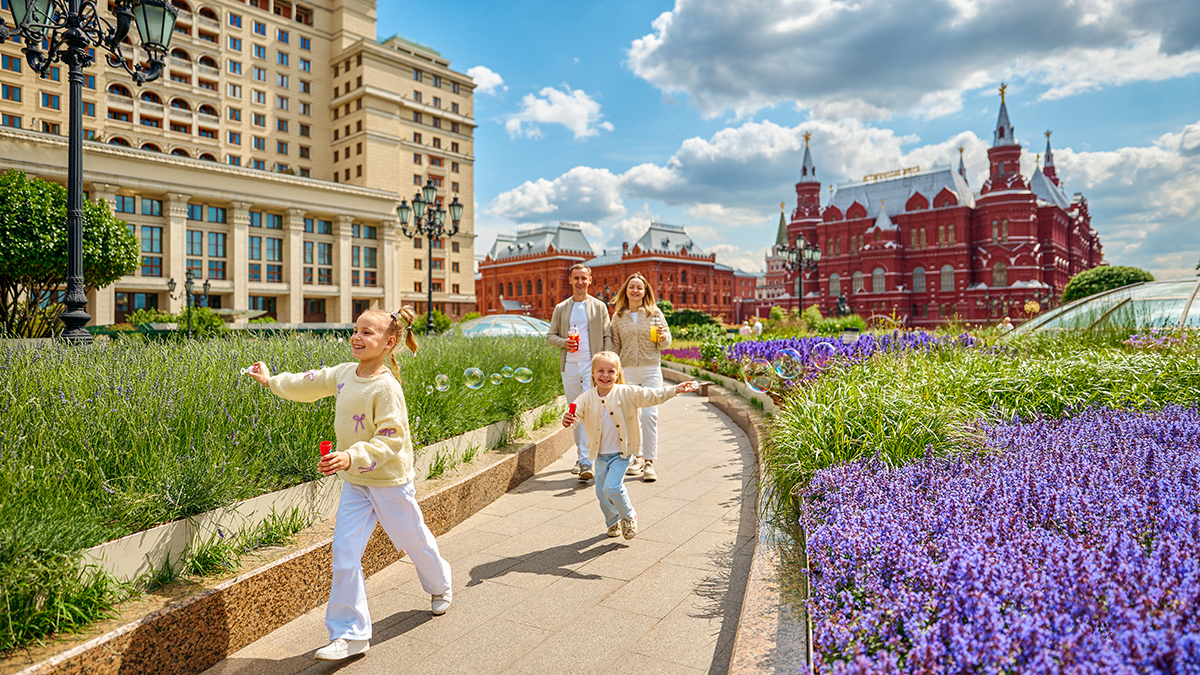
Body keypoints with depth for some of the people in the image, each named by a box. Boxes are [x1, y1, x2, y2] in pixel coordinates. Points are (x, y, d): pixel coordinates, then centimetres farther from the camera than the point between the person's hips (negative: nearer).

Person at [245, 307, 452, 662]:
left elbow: (390, 441, -26)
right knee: (345, 553, 1)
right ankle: (350, 633, 13)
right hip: (355, 484, 6)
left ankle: (440, 586, 44)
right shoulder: (344, 373, -1)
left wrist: (352, 457, -37)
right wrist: (272, 380, 29)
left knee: (414, 540, 14)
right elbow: (310, 384, 19)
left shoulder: (386, 387, -24)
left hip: (390, 481, -6)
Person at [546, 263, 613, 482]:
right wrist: (563, 342, -9)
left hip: (592, 365, -3)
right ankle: (582, 455, 23)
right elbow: (550, 335, 13)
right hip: (569, 365, 3)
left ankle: (587, 462, -15)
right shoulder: (561, 308, 11)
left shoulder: (599, 307, 6)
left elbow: (607, 336, 4)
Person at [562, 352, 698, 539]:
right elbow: (576, 412, -13)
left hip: (621, 454, -4)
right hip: (600, 455, 4)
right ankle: (613, 522, 38)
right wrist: (567, 419, -37)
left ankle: (629, 517, 14)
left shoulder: (626, 393, -10)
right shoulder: (587, 398, -6)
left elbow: (650, 396, -13)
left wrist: (675, 389, -21)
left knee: (611, 488, -15)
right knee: (601, 491, 12)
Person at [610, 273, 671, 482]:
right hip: (627, 371, 2)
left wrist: (663, 335, -14)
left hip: (651, 370, -2)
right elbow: (615, 347, 12)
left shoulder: (655, 312, 3)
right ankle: (637, 457, 23)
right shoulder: (618, 317, 7)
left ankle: (649, 462, -1)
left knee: (650, 415, -8)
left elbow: (666, 343, 8)